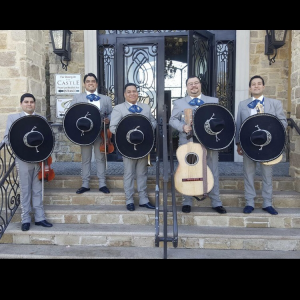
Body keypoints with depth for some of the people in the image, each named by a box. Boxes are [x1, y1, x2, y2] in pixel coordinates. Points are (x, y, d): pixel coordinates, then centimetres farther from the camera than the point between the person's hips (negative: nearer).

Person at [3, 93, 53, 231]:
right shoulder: (12, 118, 5)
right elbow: (7, 139, -1)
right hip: (23, 159, -2)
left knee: (38, 190, 9)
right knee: (25, 190, 5)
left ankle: (39, 218, 17)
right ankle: (25, 220, 15)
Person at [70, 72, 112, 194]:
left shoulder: (106, 99, 13)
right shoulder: (77, 97, 9)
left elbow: (111, 114, 10)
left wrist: (108, 119, -11)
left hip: (100, 133, 1)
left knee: (101, 158, 6)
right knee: (85, 159, 7)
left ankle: (102, 184, 14)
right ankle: (85, 184, 16)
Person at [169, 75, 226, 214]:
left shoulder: (214, 101, 13)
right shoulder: (179, 103, 9)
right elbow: (172, 120, 4)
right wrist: (183, 127, -14)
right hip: (188, 143, -1)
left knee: (213, 173, 8)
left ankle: (216, 202, 20)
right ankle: (187, 202, 20)